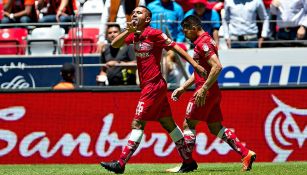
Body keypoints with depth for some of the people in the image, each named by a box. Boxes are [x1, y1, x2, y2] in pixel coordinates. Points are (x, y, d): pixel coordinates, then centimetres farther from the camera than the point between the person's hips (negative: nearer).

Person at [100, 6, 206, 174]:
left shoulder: (154, 34, -11)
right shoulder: (134, 35, 12)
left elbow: (176, 47, -9)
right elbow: (114, 44, 6)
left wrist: (195, 65, -13)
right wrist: (128, 31, -11)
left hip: (154, 85, -9)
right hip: (146, 85, 9)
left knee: (138, 124, -11)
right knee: (168, 124, 11)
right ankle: (188, 161, 16)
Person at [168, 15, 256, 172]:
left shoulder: (203, 42, -13)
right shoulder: (203, 41, 18)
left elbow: (217, 66, -25)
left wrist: (203, 89, -25)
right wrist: (182, 88, 24)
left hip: (205, 92, -10)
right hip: (213, 93, 10)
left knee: (188, 124, -2)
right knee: (216, 128, 11)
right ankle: (246, 154, 6)